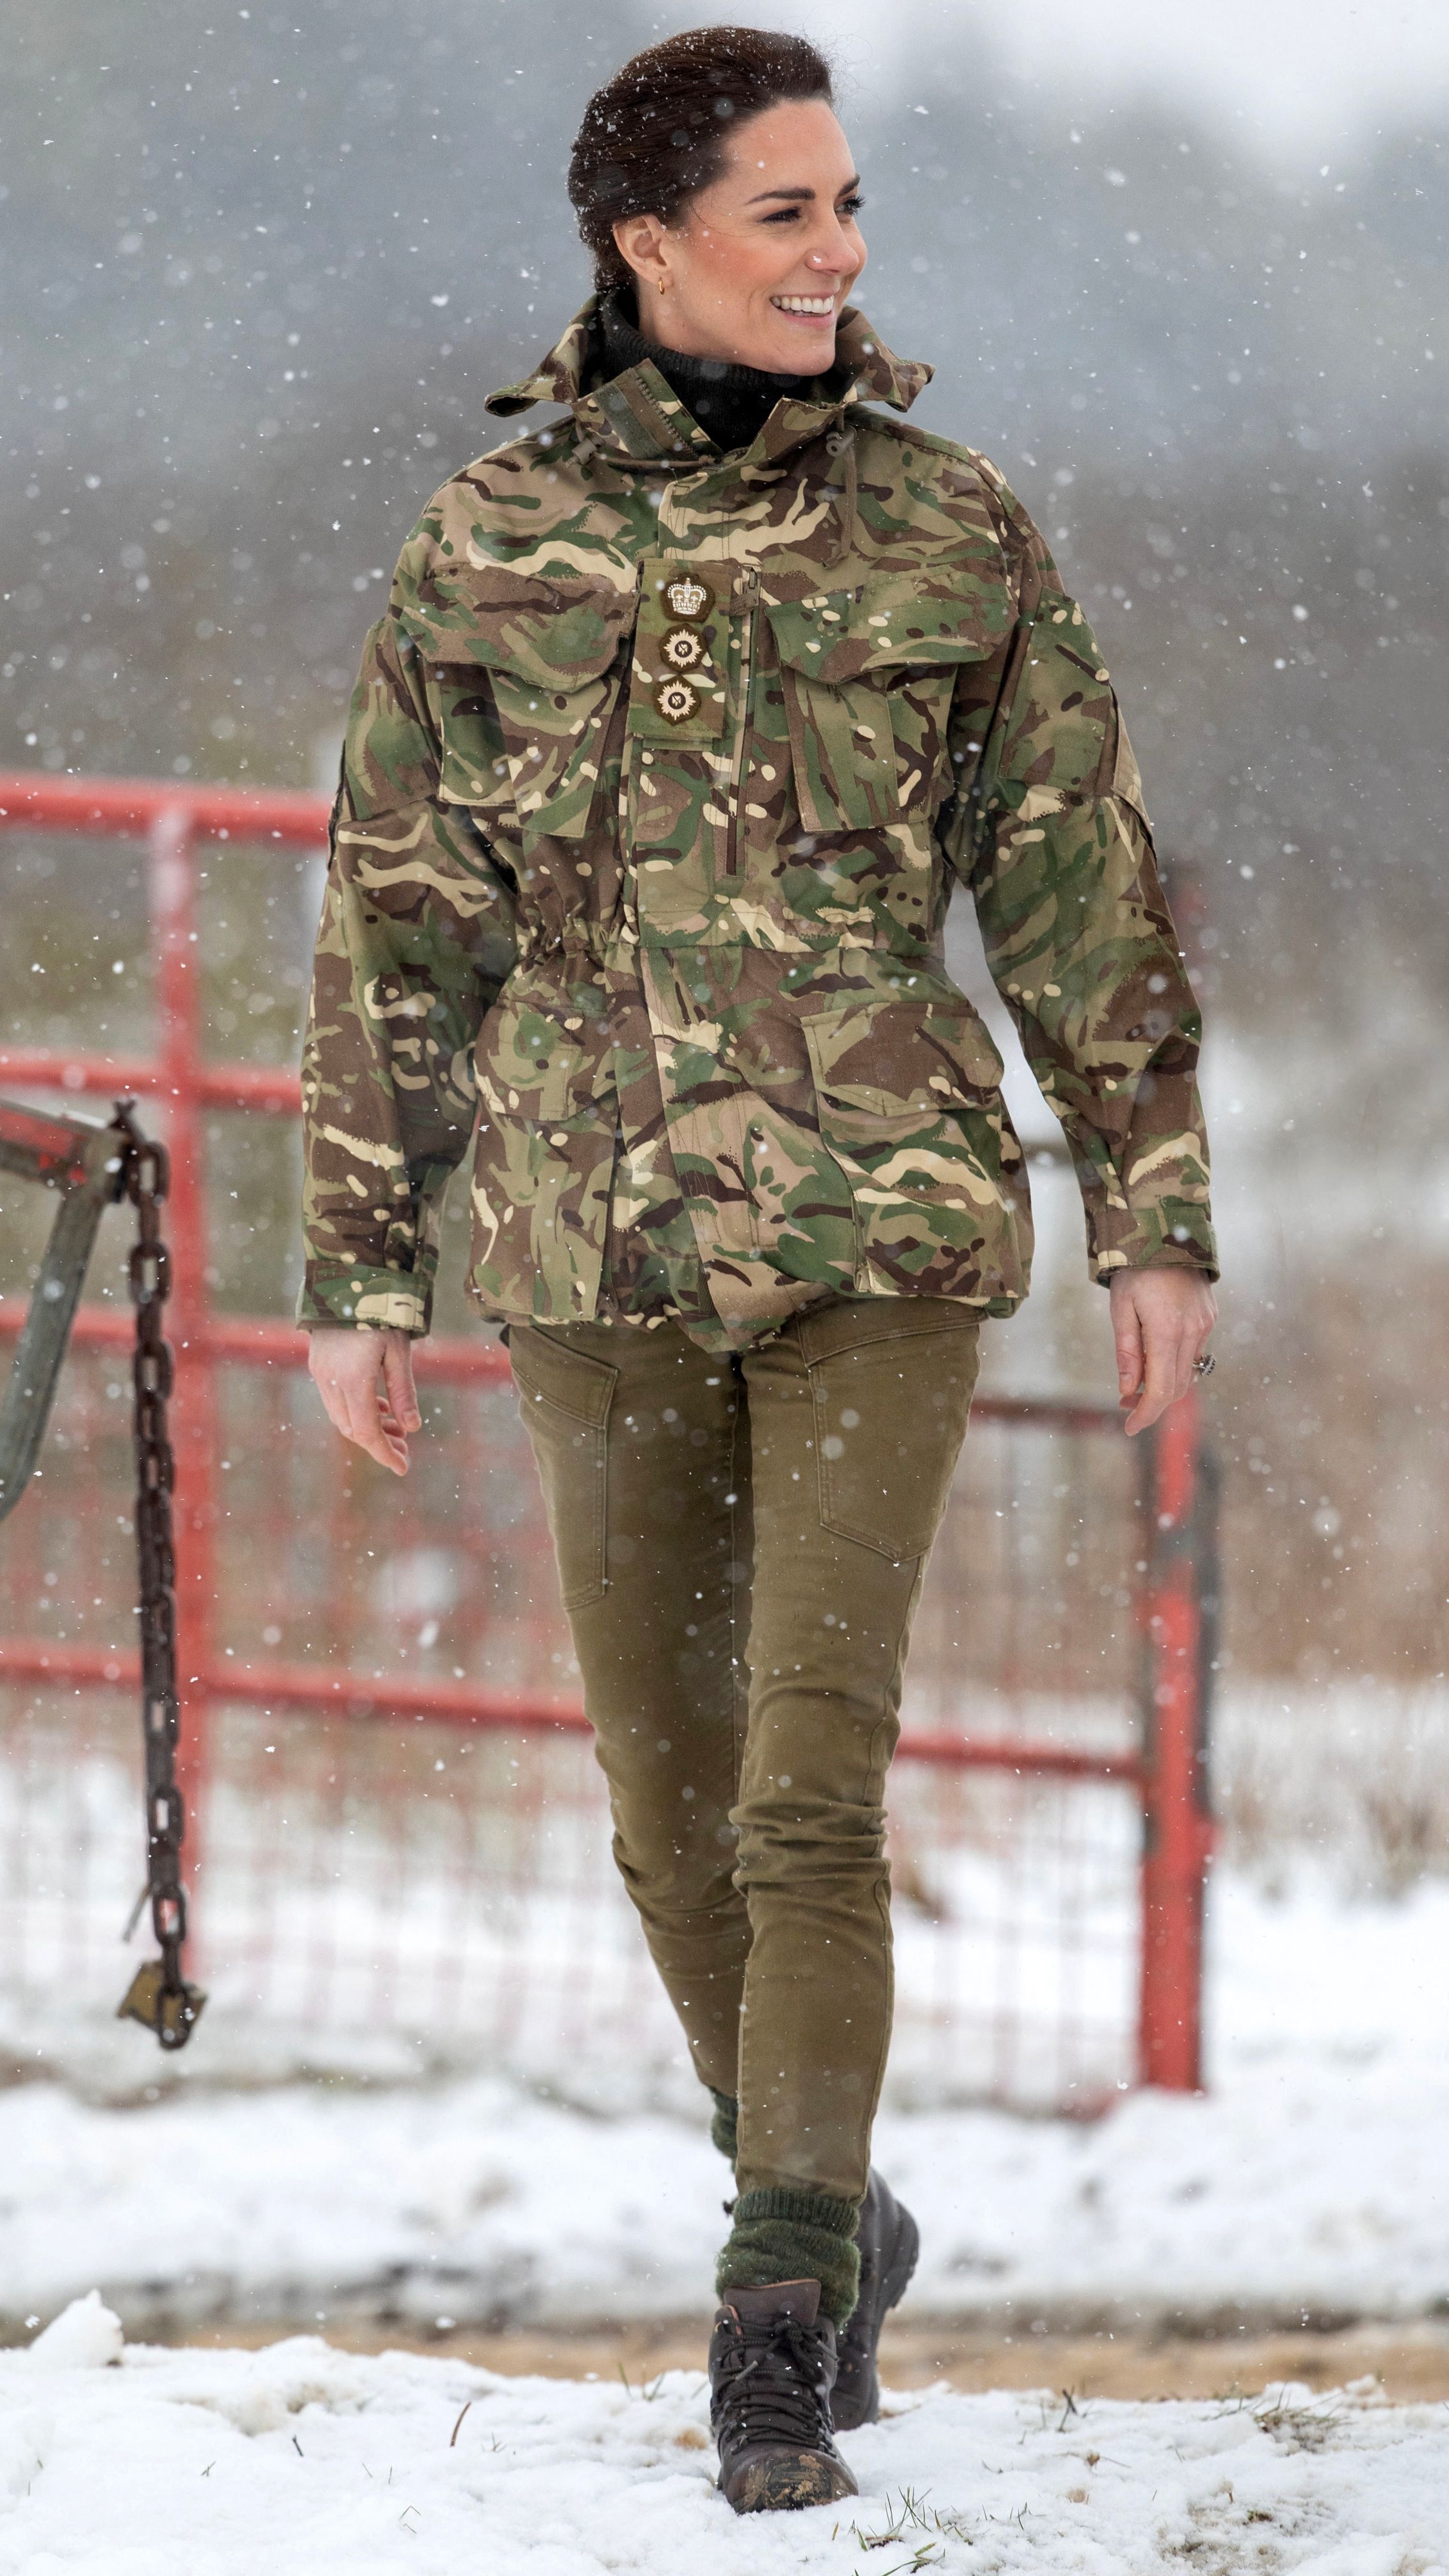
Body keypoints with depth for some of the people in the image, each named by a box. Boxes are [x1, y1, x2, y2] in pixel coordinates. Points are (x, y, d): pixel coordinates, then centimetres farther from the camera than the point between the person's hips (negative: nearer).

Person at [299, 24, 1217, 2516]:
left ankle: (776, 2313, -13)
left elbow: (1081, 886, 7)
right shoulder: (485, 543, 2)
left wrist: (1157, 1213, 4)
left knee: (811, 1782, -13)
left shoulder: (948, 527, 2)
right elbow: (395, 927, 7)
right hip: (600, 1242, 2)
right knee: (669, 1794, 10)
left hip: (886, 1218, -2)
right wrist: (355, 1272, 6)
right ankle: (830, 2214, 30)